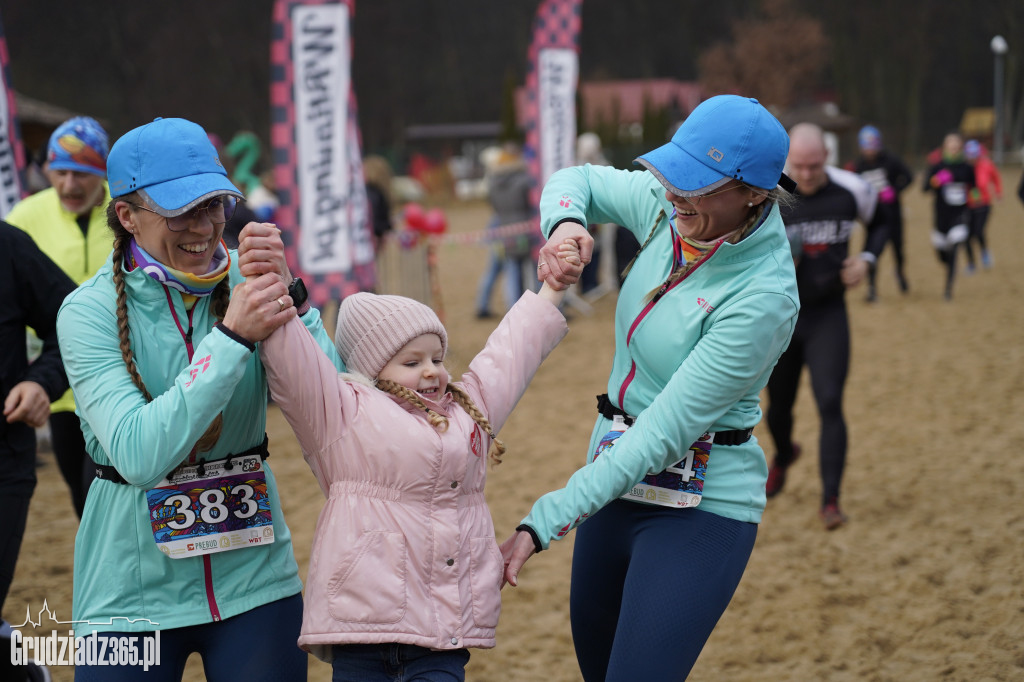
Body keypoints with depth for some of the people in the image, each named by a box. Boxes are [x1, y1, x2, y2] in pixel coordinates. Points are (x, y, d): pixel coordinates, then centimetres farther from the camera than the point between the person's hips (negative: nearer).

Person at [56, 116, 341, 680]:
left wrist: (289, 297, -22)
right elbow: (139, 454, -23)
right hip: (133, 588, -2)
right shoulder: (90, 311, -10)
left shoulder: (243, 280, -3)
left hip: (255, 579, 2)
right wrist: (232, 337, -28)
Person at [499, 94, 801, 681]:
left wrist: (543, 525, -27)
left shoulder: (762, 299, -25)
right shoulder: (669, 206, -5)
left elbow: (664, 434, -26)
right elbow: (578, 181, 14)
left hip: (698, 508, -7)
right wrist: (565, 224, -12)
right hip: (619, 484, 7)